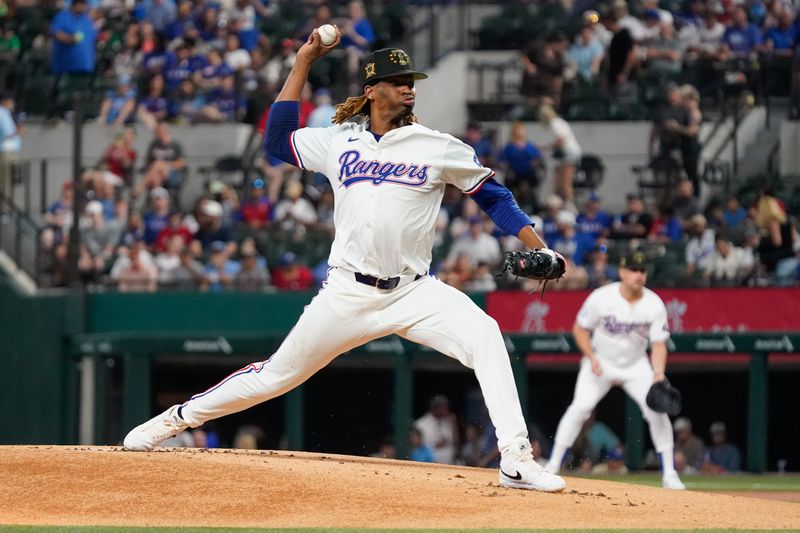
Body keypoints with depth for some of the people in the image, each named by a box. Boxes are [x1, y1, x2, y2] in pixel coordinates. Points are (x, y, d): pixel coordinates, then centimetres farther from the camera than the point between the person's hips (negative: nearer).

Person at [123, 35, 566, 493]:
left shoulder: (438, 147, 2)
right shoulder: (339, 142, 7)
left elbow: (493, 195, 7)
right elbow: (277, 139, 16)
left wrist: (536, 247, -6)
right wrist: (303, 63, 13)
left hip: (413, 293, -1)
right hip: (347, 295, 1)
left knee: (484, 335, -27)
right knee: (277, 375, 7)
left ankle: (516, 461, -29)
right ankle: (178, 418, 26)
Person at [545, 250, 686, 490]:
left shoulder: (654, 304, -15)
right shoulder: (601, 298, -20)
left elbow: (658, 344, -13)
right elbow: (580, 329, -8)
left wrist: (658, 373, -30)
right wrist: (592, 358, -21)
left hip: (636, 365, 2)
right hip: (601, 362, -2)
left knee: (657, 410, -12)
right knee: (580, 407, -19)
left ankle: (669, 473, -2)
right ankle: (552, 466, -10)